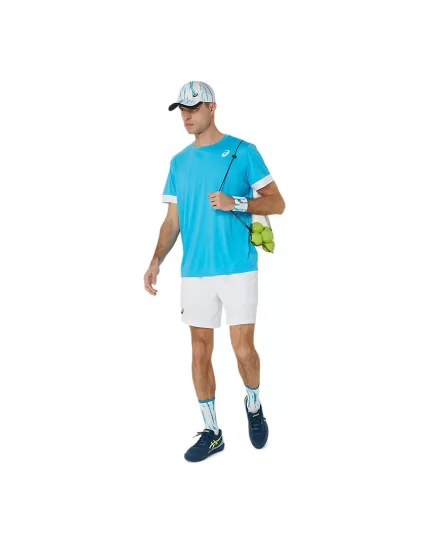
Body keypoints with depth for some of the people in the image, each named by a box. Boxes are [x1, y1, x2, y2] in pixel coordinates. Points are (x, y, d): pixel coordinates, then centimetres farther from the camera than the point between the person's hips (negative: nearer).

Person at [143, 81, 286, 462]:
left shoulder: (243, 151, 0)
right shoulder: (179, 162, 12)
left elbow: (277, 203, -1)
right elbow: (173, 219, 13)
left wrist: (236, 203, -17)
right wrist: (156, 260, -1)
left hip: (238, 268, -4)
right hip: (194, 272, 4)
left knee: (243, 350, -3)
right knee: (200, 352, 6)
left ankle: (254, 407, 28)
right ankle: (212, 433, 20)